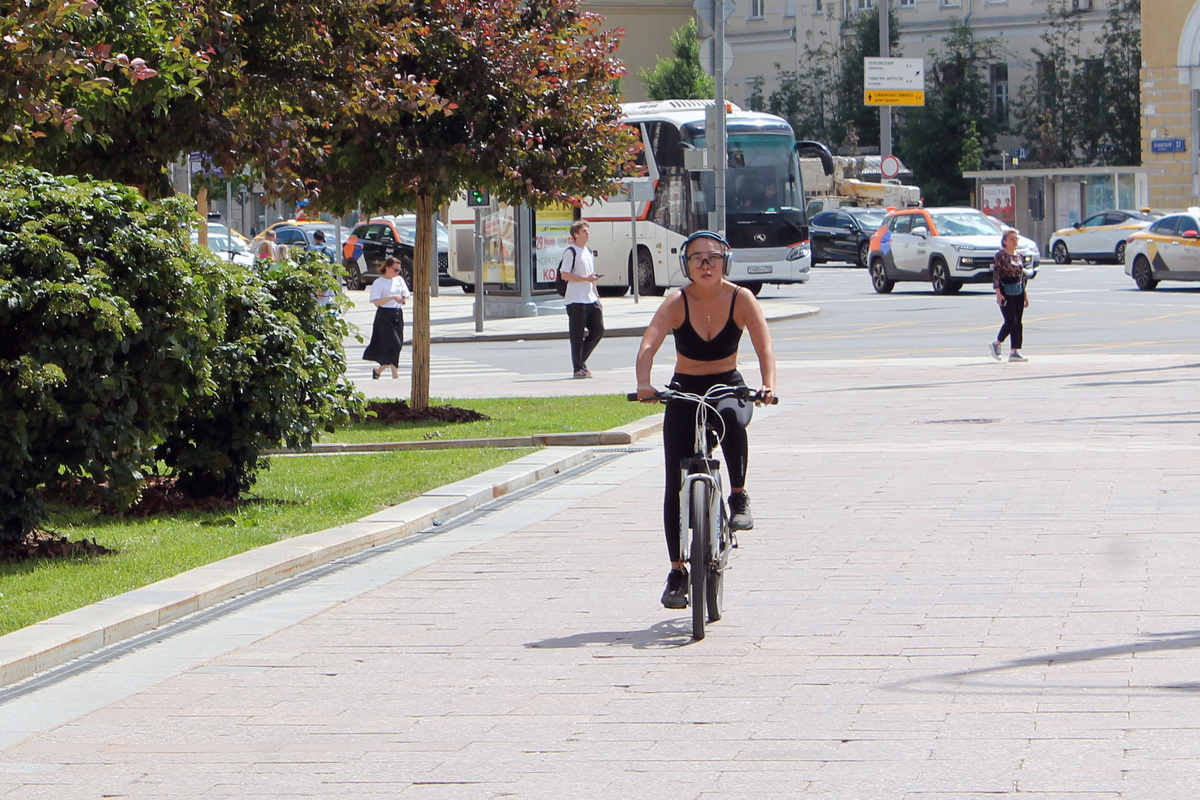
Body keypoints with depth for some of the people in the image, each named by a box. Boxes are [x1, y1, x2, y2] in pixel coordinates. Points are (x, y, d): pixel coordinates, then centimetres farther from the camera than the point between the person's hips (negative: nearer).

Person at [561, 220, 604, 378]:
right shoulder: (571, 251, -9)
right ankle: (578, 368, 2)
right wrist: (585, 278, -20)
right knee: (577, 335, -4)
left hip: (590, 299, 8)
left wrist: (596, 296, 20)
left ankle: (581, 359, 18)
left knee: (598, 329, 3)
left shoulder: (588, 251, 17)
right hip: (576, 300, -8)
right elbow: (565, 275, -15)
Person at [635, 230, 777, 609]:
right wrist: (643, 384, -46)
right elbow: (649, 343, -27)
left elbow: (764, 346, -23)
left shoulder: (740, 299, -12)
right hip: (684, 392, 1)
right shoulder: (677, 303, -13)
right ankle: (677, 572, 5)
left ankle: (739, 498, -16)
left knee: (732, 420, -38)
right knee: (675, 485, -5)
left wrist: (768, 384, -42)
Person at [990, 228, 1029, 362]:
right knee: (1011, 321, -11)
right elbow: (995, 275, -11)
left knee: (1018, 323, 3)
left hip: (1018, 292, 7)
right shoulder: (1000, 256, -7)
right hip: (1006, 292, -7)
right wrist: (998, 293, -19)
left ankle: (1015, 351, 5)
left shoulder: (1019, 256, 13)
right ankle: (996, 343, 9)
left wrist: (1025, 294, 16)